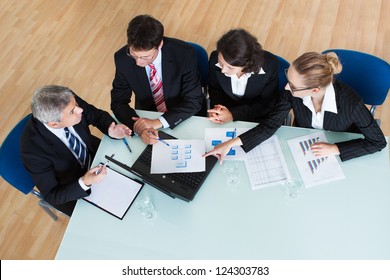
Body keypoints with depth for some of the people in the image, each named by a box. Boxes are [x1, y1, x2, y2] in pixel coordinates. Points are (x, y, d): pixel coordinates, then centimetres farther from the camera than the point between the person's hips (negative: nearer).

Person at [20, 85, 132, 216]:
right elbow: (51, 196, -23)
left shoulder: (68, 101, -26)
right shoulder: (33, 151, -36)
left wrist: (110, 130, -26)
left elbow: (97, 115, -5)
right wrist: (84, 183, -40)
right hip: (73, 189, -4)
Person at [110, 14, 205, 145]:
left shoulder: (184, 54, -22)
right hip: (146, 118, 2)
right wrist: (138, 127, -29)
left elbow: (194, 101, -18)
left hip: (184, 118, -1)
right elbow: (118, 102, -10)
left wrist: (159, 122, -29)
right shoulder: (122, 58, -16)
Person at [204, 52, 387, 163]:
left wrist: (335, 149, -29)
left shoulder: (349, 102, -34)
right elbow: (271, 124, -21)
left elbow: (377, 142, -20)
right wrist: (232, 143, -30)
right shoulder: (292, 91, -28)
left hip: (341, 155, -1)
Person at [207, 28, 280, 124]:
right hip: (226, 108, 1)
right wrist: (216, 109, -21)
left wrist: (233, 115, -27)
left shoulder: (270, 65, -26)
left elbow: (266, 104, -15)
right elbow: (214, 89, -1)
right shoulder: (215, 58, -20)